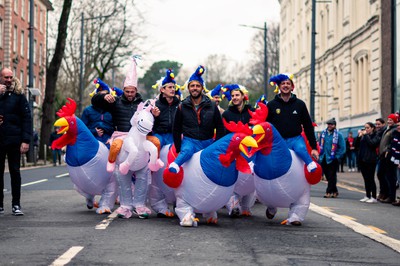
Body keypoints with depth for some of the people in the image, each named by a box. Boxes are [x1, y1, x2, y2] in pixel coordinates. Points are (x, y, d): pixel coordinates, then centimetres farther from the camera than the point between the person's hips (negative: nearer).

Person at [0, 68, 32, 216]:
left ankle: (16, 205, 9)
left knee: (15, 171, 3)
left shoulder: (18, 95, 3)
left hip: (14, 140, -2)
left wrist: (26, 140, -9)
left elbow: (27, 118, 0)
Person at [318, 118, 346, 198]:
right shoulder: (323, 133, 6)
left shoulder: (338, 135, -8)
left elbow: (342, 148, -7)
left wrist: (336, 156, -10)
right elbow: (320, 145, 16)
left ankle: (329, 192, 1)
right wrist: (320, 155, 9)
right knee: (327, 176, 11)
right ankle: (334, 191, 23)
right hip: (324, 159, 5)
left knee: (331, 176, -2)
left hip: (332, 159, -5)